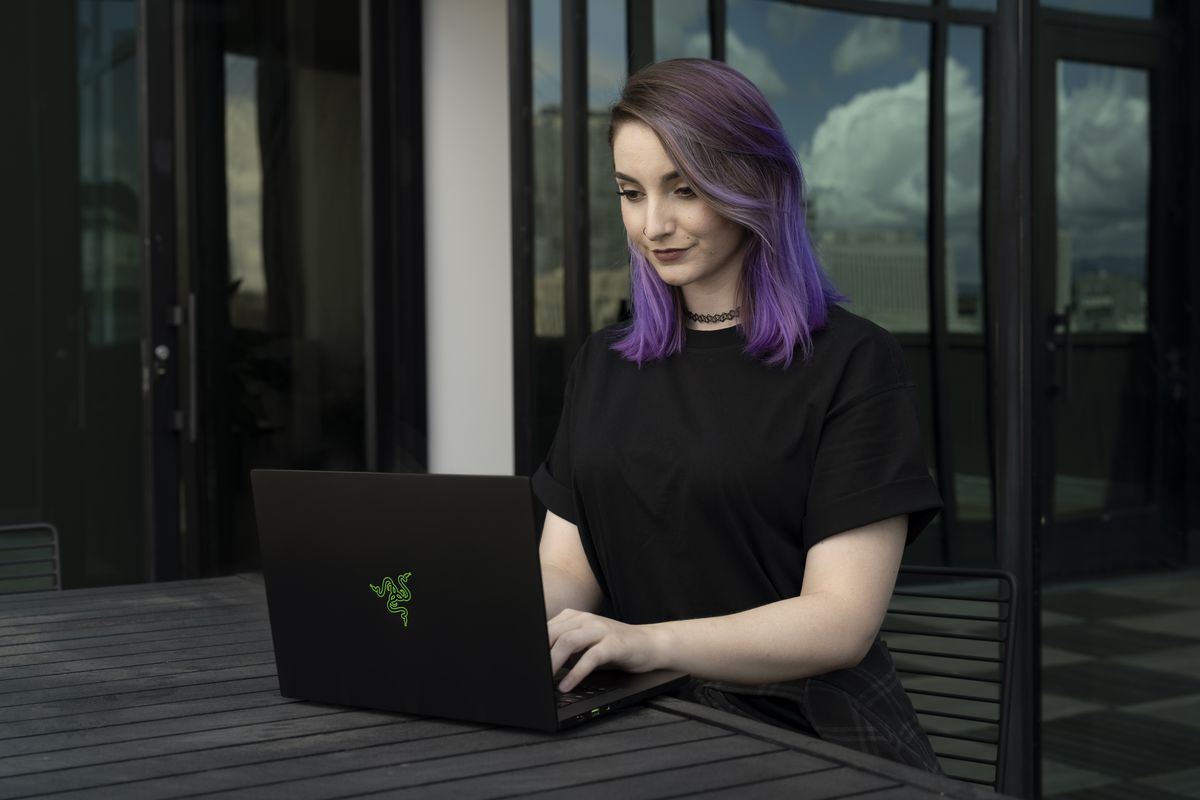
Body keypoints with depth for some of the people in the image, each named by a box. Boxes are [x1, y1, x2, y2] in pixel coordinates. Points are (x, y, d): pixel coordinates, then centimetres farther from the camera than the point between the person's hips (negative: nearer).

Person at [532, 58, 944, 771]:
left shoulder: (853, 363, -4)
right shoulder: (603, 367, 14)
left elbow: (842, 620, -13)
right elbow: (566, 566, 8)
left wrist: (652, 640, -29)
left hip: (810, 739, -4)